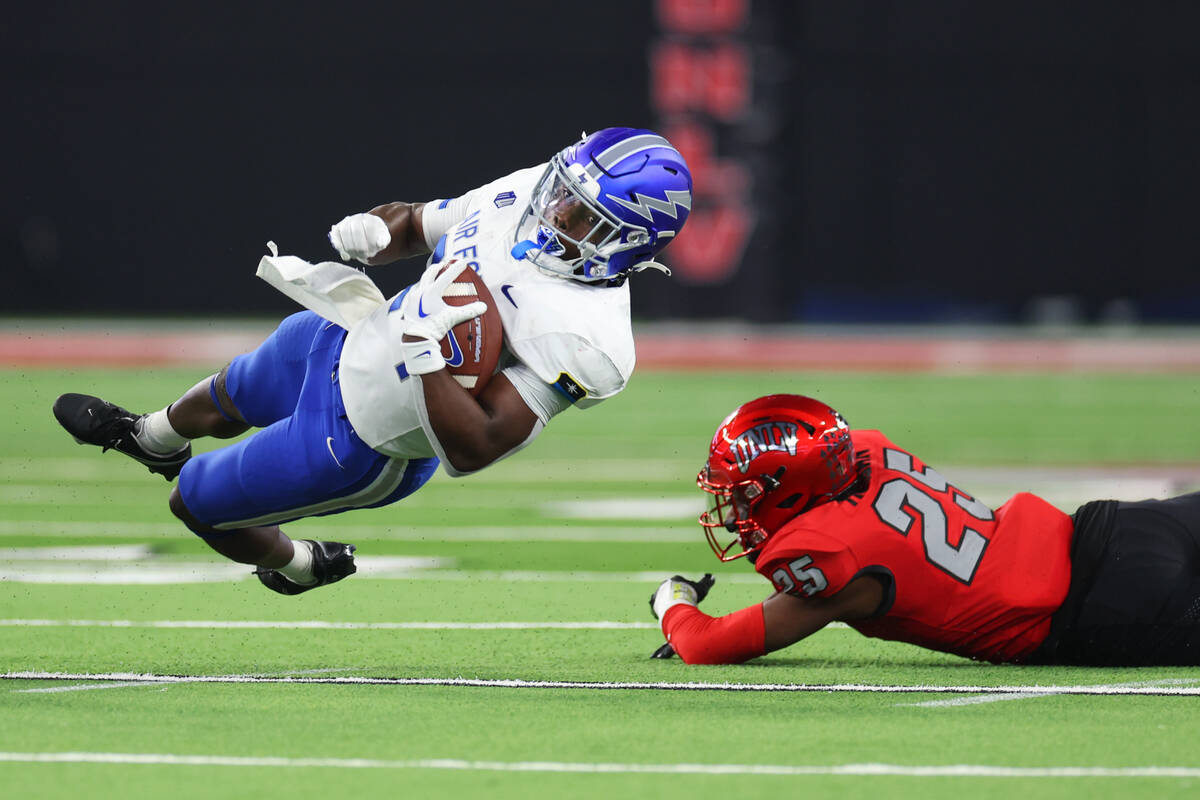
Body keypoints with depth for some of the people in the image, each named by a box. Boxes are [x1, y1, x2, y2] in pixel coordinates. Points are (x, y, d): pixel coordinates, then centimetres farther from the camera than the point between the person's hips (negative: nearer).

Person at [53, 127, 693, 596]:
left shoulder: (583, 340, -38)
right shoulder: (531, 193, -16)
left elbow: (472, 448, -40)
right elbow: (413, 226, 1)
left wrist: (424, 349, -45)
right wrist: (373, 232, -21)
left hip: (360, 447, -6)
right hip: (346, 340, 6)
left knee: (197, 505, 14)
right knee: (225, 400, 36)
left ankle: (303, 566, 46)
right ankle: (151, 438, 71)